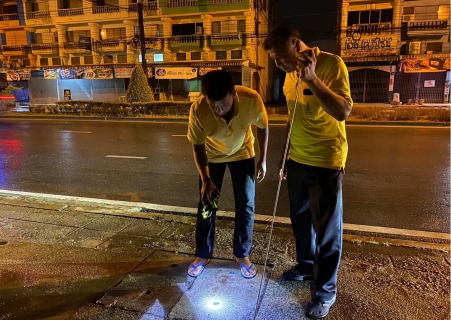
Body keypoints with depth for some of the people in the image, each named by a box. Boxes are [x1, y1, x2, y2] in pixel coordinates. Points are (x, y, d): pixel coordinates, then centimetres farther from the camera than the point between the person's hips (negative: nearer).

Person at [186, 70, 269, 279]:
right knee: (206, 203, 4)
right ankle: (203, 255, 23)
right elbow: (198, 147, -20)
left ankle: (242, 254, 21)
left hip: (242, 153, 1)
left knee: (246, 203, 1)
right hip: (212, 156, 0)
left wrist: (263, 160, -7)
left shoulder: (252, 100, -34)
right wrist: (206, 180, -31)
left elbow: (262, 127, -12)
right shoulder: (198, 110, -35)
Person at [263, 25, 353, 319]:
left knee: (327, 228, 5)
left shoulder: (331, 64, -13)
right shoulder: (290, 75, 8)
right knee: (300, 218, 19)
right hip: (298, 160, 7)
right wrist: (285, 158, 18)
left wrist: (311, 78, -30)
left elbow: (343, 111, -24)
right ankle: (306, 265, 41)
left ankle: (325, 291, 22)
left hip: (326, 162, -7)